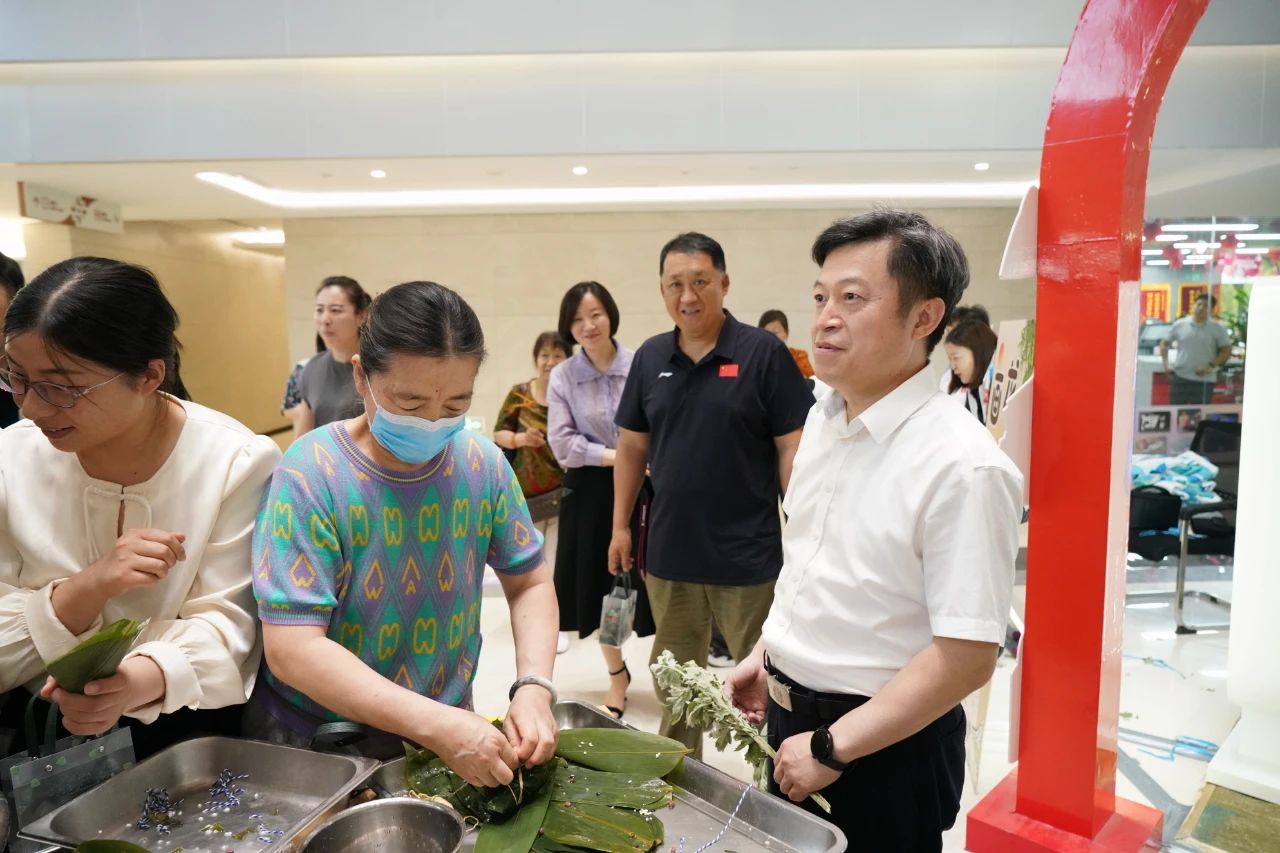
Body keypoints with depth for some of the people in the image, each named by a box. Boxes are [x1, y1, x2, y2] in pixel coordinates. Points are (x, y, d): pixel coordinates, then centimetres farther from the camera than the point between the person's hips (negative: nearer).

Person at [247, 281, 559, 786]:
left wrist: (534, 686, -18)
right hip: (313, 742, -2)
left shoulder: (483, 465, -10)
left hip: (447, 727, 3)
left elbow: (530, 583, -1)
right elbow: (291, 648, -24)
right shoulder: (311, 474, -21)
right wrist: (437, 724, -32)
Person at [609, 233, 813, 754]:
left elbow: (792, 448, -8)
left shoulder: (763, 353, -8)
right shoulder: (650, 358, 6)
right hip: (669, 550, 5)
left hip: (748, 553, -4)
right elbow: (632, 446, 11)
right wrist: (620, 524, 10)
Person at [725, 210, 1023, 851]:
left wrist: (831, 747, -18)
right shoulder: (822, 419, -1)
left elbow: (966, 657, -24)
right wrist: (766, 654, 11)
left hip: (886, 744, -7)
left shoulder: (962, 466, -25)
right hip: (791, 713, 7)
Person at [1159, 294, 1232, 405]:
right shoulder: (1179, 324, 3)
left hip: (1204, 380, -1)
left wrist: (1211, 365, -12)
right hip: (1180, 377, 1)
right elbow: (1164, 343, 11)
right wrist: (1165, 364, 1)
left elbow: (1226, 351, 0)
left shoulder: (1218, 328, 0)